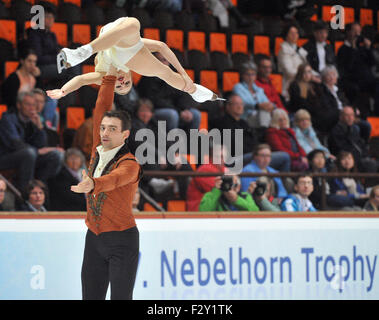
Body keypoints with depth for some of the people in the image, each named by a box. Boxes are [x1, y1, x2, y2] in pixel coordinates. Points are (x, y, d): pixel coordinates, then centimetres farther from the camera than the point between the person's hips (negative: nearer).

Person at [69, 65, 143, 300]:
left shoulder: (129, 164, -14)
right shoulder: (99, 151, 6)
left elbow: (114, 179, -36)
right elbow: (101, 109, 9)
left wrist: (92, 185, -56)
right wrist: (110, 76, 8)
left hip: (121, 239, -7)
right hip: (94, 238, 7)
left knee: (120, 298, -8)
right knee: (91, 297, 5)